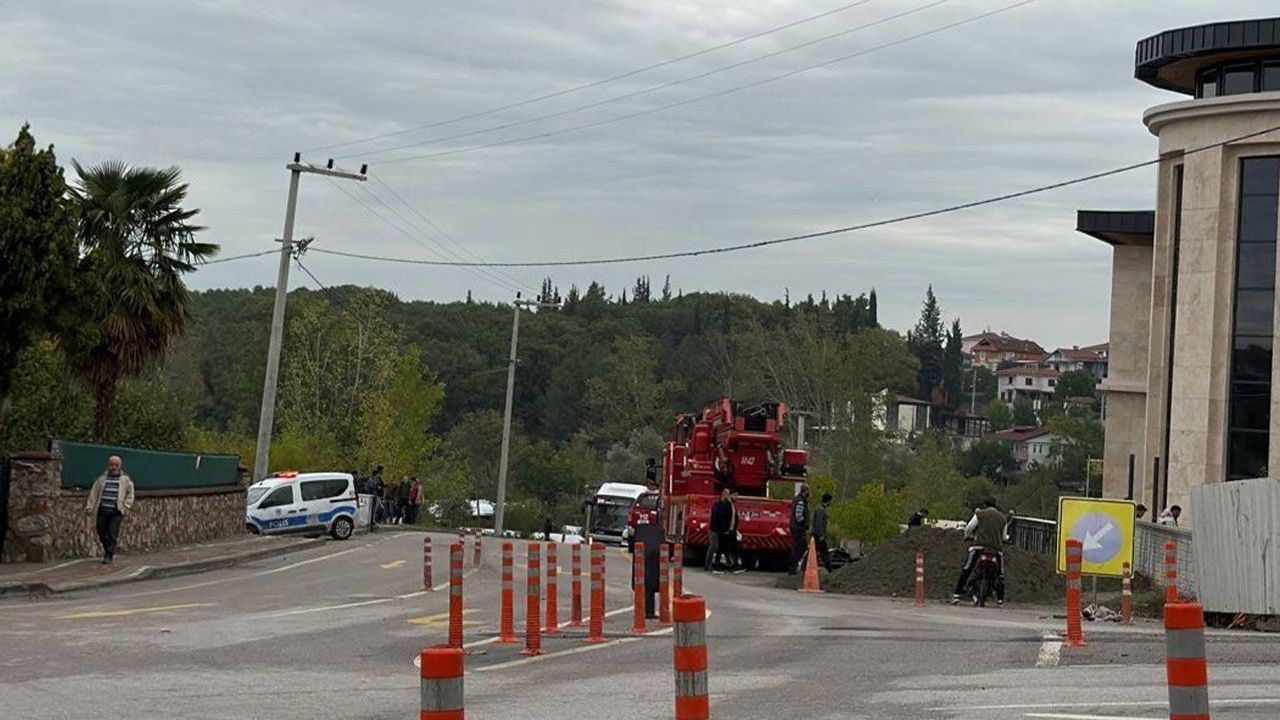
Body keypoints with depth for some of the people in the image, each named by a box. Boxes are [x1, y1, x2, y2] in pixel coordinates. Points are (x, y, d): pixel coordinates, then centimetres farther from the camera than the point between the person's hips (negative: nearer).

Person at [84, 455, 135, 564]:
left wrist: (126, 506, -2)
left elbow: (130, 494, 10)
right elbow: (93, 494, 11)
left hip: (116, 512, -3)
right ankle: (108, 551, 29)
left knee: (112, 534, -10)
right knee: (102, 534, 6)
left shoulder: (126, 480, 8)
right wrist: (89, 508, 6)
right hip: (103, 510, 3)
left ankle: (109, 556, -6)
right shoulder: (101, 479, 11)